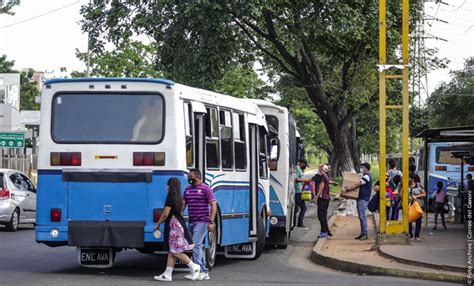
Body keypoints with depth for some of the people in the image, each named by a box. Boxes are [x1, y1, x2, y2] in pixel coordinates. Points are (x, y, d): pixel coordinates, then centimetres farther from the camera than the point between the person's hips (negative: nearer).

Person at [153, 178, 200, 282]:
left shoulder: (170, 197, -15)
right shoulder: (178, 198, 13)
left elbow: (165, 214, -17)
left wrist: (157, 224, -5)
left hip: (174, 225, -10)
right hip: (178, 223, 10)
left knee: (175, 252, -6)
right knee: (171, 251, 8)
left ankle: (194, 267, -2)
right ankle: (167, 274, 8)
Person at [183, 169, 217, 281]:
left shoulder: (206, 189, -7)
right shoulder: (187, 189, 12)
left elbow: (213, 205, -11)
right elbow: (183, 204, 13)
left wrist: (211, 221, -18)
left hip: (202, 222, -8)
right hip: (191, 222, 8)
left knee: (196, 245, -16)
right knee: (197, 247, 10)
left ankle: (199, 271, -15)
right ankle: (205, 272, 17)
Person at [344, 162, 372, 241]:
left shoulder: (366, 176, -14)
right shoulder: (365, 176, 19)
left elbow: (357, 185, -18)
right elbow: (358, 185, 23)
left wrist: (347, 189, -14)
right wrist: (349, 188, 12)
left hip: (363, 199, -11)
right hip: (361, 198, 11)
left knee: (363, 216, -10)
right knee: (361, 217, 11)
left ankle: (365, 234, -9)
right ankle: (363, 233, 14)